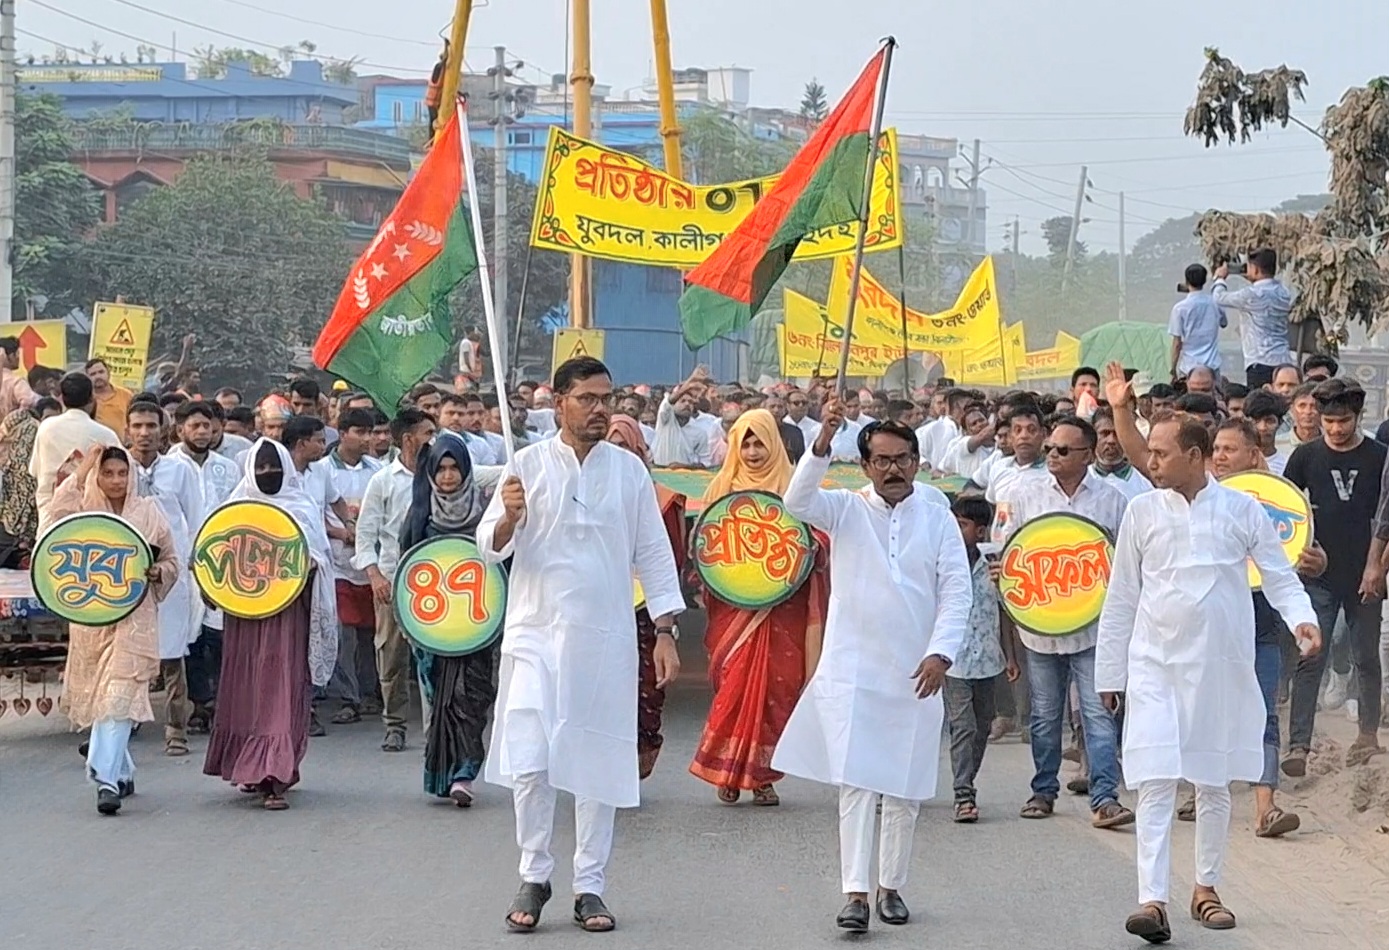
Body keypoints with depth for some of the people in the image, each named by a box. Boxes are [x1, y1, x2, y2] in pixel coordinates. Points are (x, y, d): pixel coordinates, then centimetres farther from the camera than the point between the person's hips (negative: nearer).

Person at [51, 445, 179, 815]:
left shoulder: (148, 513, 6)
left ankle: (108, 778, -20)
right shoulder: (84, 510, 7)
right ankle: (123, 773, 26)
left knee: (119, 695, -14)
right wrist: (80, 472, -13)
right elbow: (57, 515, -16)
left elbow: (173, 562, 13)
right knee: (96, 697, 10)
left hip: (134, 616, -2)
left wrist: (156, 572, -9)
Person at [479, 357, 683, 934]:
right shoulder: (528, 465, 2)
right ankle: (533, 876, 10)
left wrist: (666, 632, 2)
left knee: (599, 763, 4)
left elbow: (653, 554, 9)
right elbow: (489, 549, 2)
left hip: (606, 641, 1)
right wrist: (509, 517, -21)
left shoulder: (629, 470, 6)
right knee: (529, 763, -8)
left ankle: (589, 886, 14)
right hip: (536, 633, -1)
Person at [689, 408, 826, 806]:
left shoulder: (791, 487, 4)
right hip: (732, 605, 1)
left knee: (775, 687, -2)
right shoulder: (723, 486, 9)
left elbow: (816, 538, 8)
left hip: (780, 606, -1)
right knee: (733, 684, -6)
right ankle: (728, 773, 3)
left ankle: (763, 775, 6)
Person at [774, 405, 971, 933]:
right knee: (855, 781, -9)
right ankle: (855, 893, -11)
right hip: (851, 672, -2)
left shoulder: (938, 520, 5)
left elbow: (956, 592, 1)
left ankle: (892, 886, 21)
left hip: (915, 674, 2)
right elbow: (797, 502, -16)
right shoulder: (846, 510, 3)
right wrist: (822, 443, -30)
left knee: (905, 789, 8)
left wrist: (940, 652, -12)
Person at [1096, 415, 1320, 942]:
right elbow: (1121, 598, 8)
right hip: (1156, 664, 0)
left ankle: (1206, 889, 26)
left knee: (1215, 785, 11)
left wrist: (1301, 618, -17)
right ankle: (1152, 900, -14)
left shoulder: (1242, 510, 0)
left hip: (1222, 667, 1)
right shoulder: (1142, 512, 3)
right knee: (1156, 784, -10)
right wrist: (1110, 672, 9)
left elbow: (1280, 577, 4)